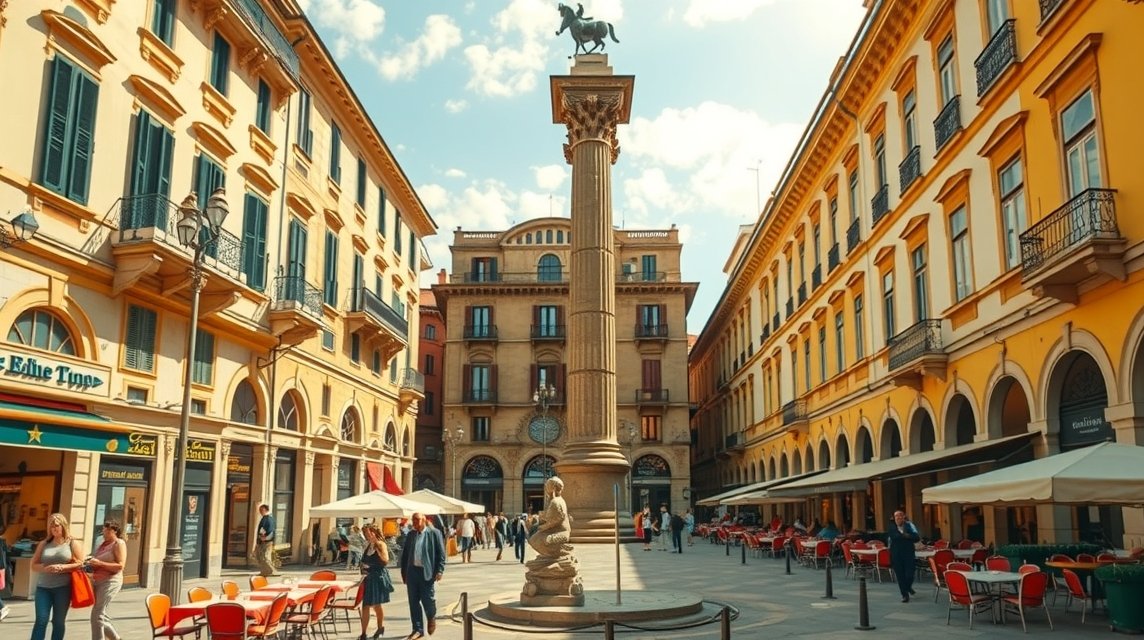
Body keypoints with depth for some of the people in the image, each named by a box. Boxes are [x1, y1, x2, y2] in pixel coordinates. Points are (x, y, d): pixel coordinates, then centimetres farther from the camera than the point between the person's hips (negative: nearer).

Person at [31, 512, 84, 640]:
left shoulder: (72, 543, 4)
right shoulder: (43, 544, 10)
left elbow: (80, 564, -1)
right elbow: (34, 565, 9)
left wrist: (62, 567, -16)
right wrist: (45, 568, -12)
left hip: (63, 587, -2)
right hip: (43, 587, 2)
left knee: (58, 621, 5)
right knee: (41, 620, -5)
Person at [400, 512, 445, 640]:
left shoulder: (434, 533, -4)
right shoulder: (411, 534, 10)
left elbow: (441, 553, -5)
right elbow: (404, 554, 14)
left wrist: (440, 570, -12)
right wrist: (404, 572, 10)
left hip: (427, 572, -4)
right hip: (412, 572, 4)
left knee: (428, 600, 0)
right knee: (414, 602, 6)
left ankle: (432, 619, 30)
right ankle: (418, 629, 16)